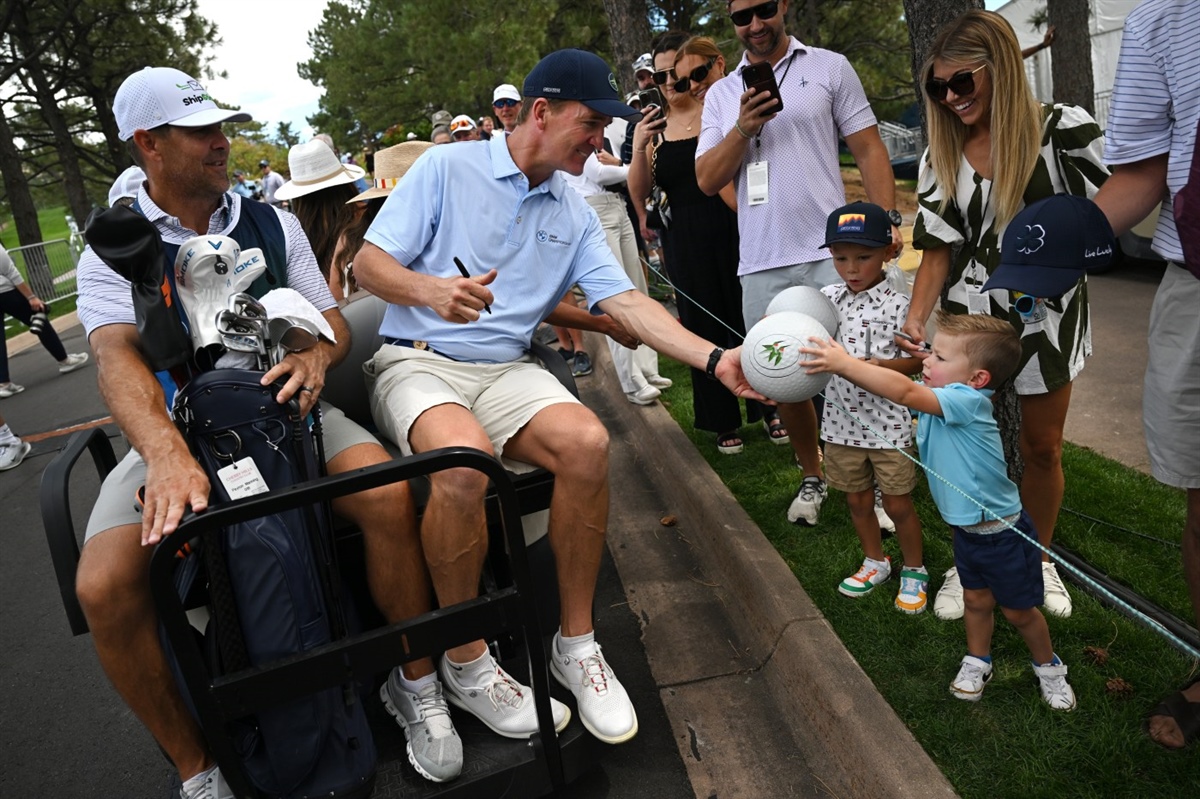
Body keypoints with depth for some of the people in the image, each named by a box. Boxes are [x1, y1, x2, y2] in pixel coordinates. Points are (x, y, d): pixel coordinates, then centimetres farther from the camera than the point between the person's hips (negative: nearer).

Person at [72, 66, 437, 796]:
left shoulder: (271, 224, 10)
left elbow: (334, 321, 10)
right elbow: (118, 357, -16)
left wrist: (318, 355, -17)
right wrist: (168, 454, -37)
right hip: (174, 432, -1)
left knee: (389, 493, -28)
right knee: (104, 587, -24)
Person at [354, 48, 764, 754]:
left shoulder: (575, 215, 13)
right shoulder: (447, 168, 0)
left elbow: (627, 302, 3)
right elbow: (370, 263, -2)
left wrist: (716, 359, -11)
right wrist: (429, 289, -24)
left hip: (507, 370, 4)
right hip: (417, 361, -4)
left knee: (587, 441, -28)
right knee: (466, 460, -37)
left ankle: (576, 644, -9)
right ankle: (466, 664, -14)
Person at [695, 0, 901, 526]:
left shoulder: (829, 68, 6)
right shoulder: (720, 95, 13)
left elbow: (868, 149, 4)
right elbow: (708, 181, 5)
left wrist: (887, 218, -9)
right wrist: (744, 128, -10)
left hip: (830, 254, -2)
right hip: (761, 265, 3)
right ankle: (812, 478, 28)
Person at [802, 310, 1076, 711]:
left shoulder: (968, 400, -31)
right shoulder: (935, 396, -5)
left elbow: (903, 392, -42)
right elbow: (900, 387, -4)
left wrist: (844, 363, -41)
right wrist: (839, 361, -20)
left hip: (1003, 532, -7)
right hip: (967, 528, 7)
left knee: (1018, 610, 15)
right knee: (976, 599, 24)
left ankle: (1049, 668, 40)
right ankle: (977, 662, 44)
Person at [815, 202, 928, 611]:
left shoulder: (898, 305, -13)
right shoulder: (827, 298, 0)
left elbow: (915, 362, -13)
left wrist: (873, 365, -28)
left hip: (889, 424, -4)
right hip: (842, 421, 4)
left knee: (898, 504, 9)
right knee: (857, 501, 18)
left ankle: (914, 570, 32)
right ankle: (875, 563, 40)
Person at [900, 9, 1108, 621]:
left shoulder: (1065, 130, -6)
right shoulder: (942, 156, 2)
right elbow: (938, 247, -1)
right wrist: (916, 316, -16)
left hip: (1047, 316, -1)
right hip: (970, 319, 1)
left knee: (1042, 447, 11)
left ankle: (1039, 560, 31)